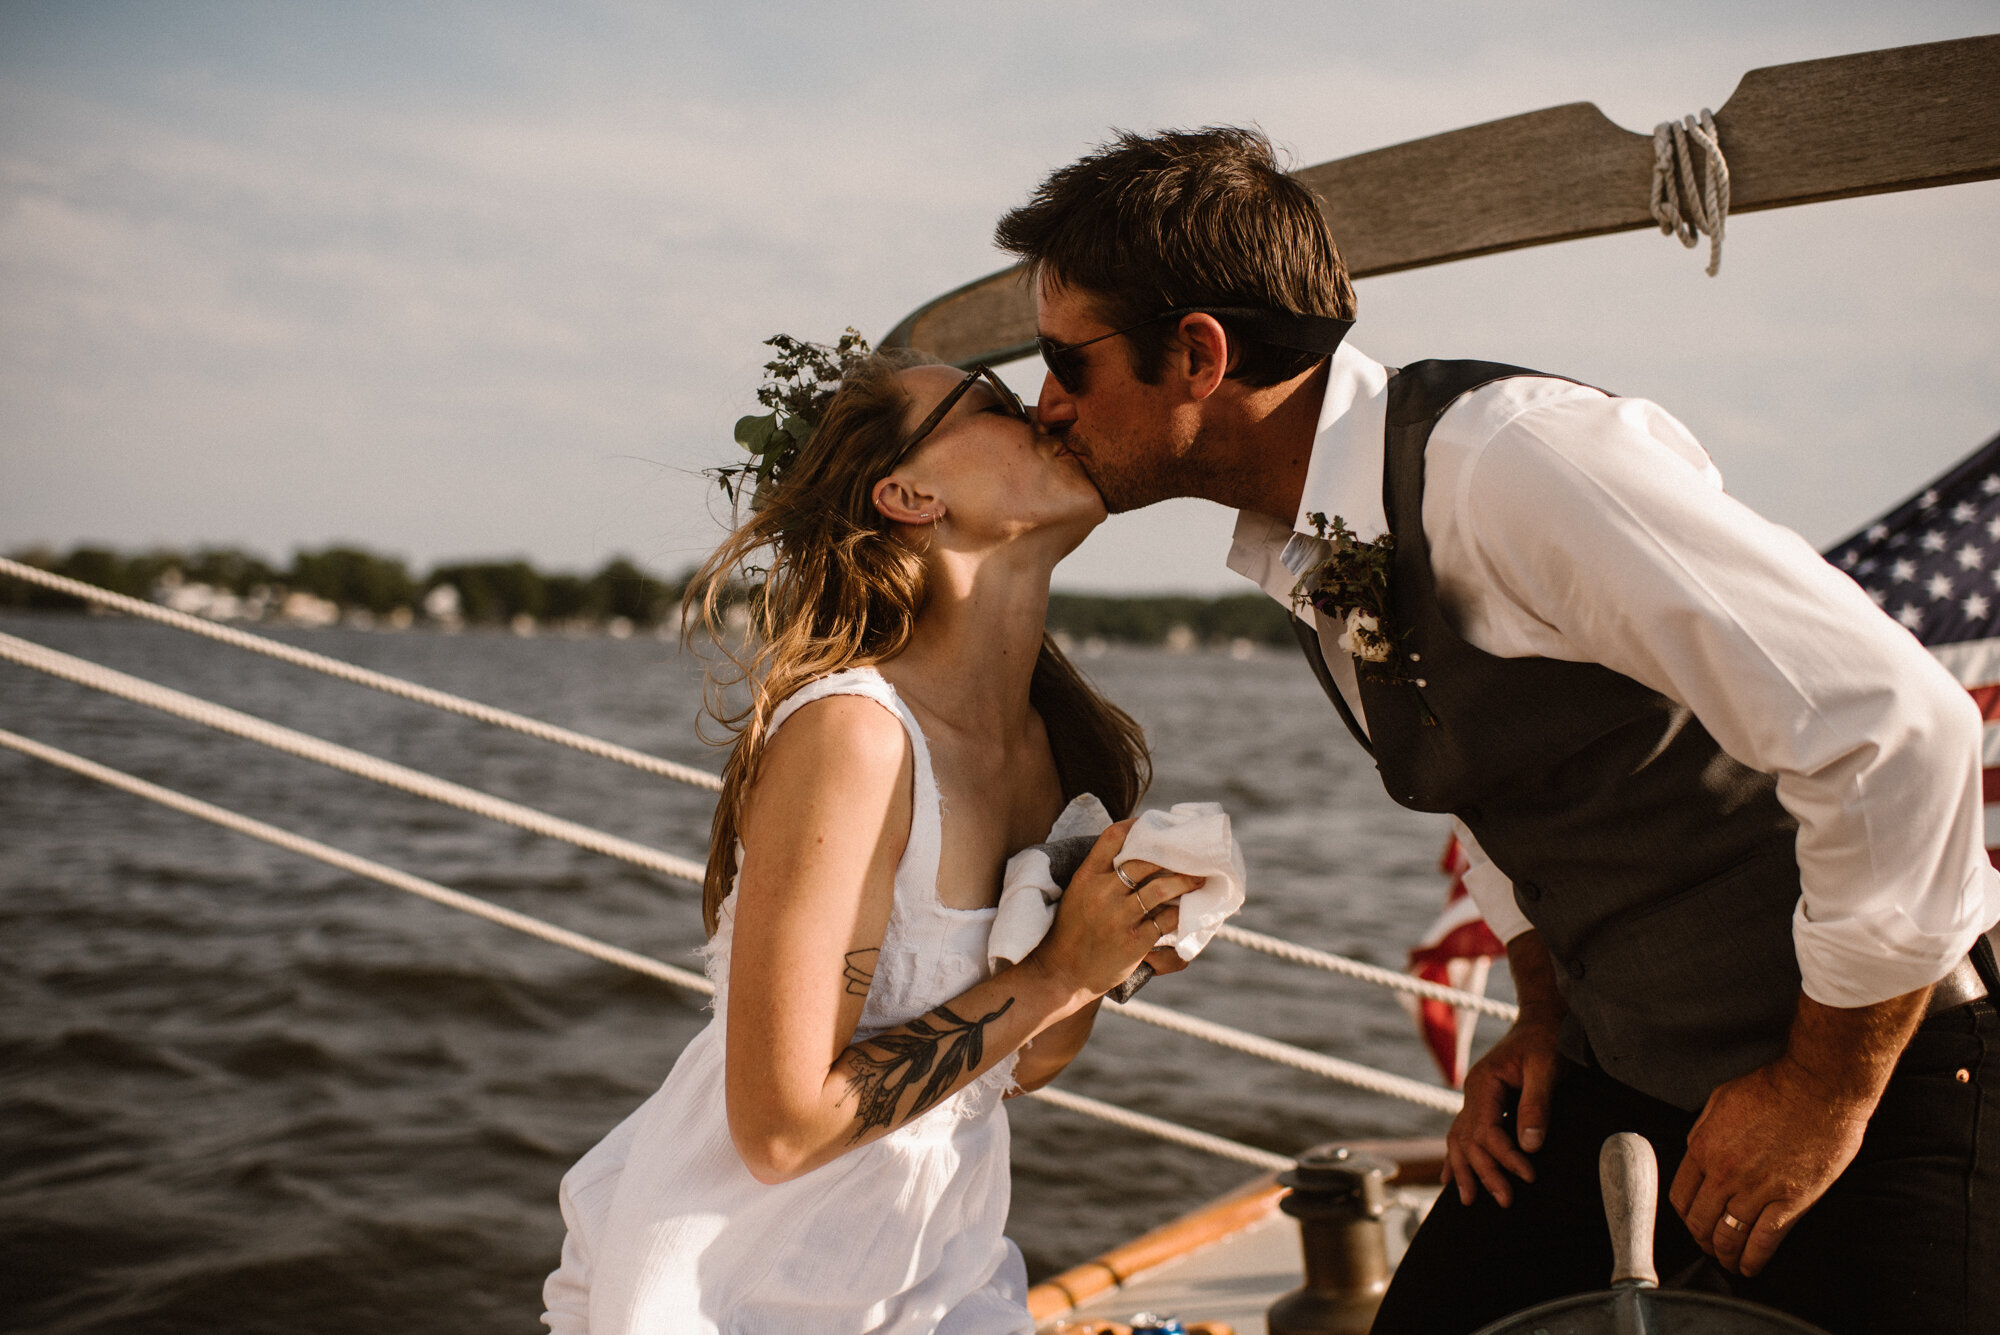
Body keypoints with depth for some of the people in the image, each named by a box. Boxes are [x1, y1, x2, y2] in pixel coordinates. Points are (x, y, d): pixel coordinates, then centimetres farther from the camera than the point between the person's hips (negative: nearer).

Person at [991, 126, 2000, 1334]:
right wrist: (1545, 1010, 8)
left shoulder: (1509, 457, -27)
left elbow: (1900, 731, -29)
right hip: (1621, 1060, 7)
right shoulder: (1299, 551, 1)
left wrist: (1825, 1090, -19)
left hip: (1866, 1052, -7)